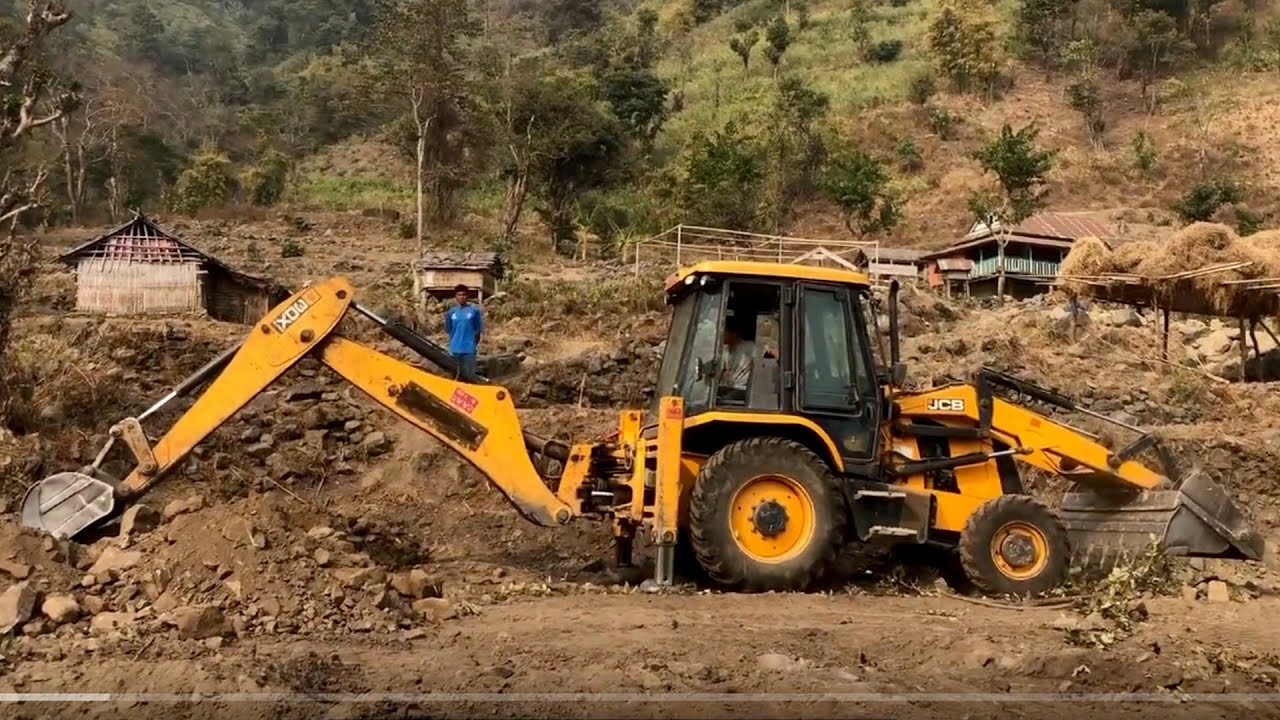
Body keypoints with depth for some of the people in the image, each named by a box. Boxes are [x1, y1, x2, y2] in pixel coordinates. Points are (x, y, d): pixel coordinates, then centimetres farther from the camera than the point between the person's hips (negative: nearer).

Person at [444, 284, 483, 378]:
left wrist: (475, 343, 7)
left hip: (469, 349, -2)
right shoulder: (451, 312, 5)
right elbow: (447, 330, 9)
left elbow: (478, 329, 5)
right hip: (455, 349, 2)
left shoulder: (474, 310, -1)